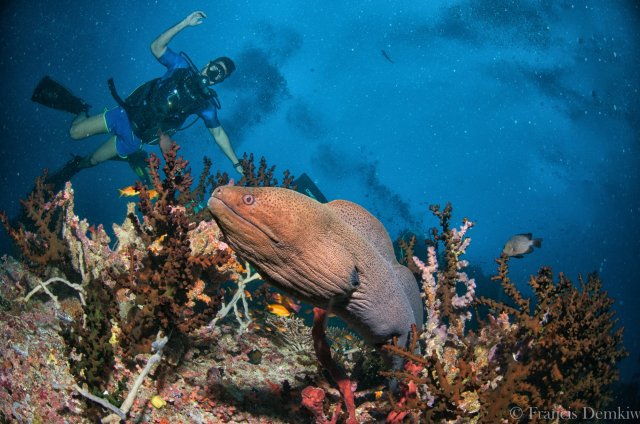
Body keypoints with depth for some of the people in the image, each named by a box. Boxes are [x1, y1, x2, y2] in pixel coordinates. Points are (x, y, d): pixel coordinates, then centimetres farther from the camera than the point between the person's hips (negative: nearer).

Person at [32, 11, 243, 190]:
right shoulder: (183, 65, -6)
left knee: (92, 160, 10)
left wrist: (236, 163, -7)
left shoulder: (206, 103, -10)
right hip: (128, 113, 1)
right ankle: (79, 109, 35)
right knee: (75, 132, 2)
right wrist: (183, 24, -17)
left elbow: (218, 133, -4)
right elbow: (156, 46, -8)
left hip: (137, 135, -1)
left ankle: (75, 166, 44)